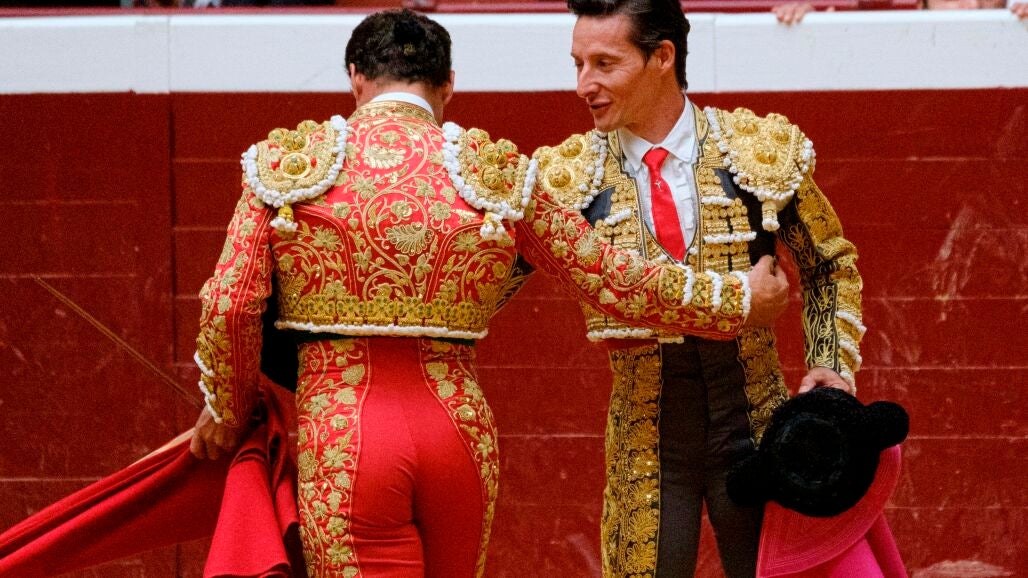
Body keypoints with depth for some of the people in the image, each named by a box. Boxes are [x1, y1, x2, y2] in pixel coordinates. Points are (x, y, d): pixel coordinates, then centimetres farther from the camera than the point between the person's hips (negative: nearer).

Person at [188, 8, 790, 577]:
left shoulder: (287, 165, 2)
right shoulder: (495, 174, 5)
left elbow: (229, 306, -2)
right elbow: (612, 279, 8)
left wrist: (228, 410, 16)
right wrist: (739, 298, 22)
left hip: (340, 431, -3)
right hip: (459, 428, 3)